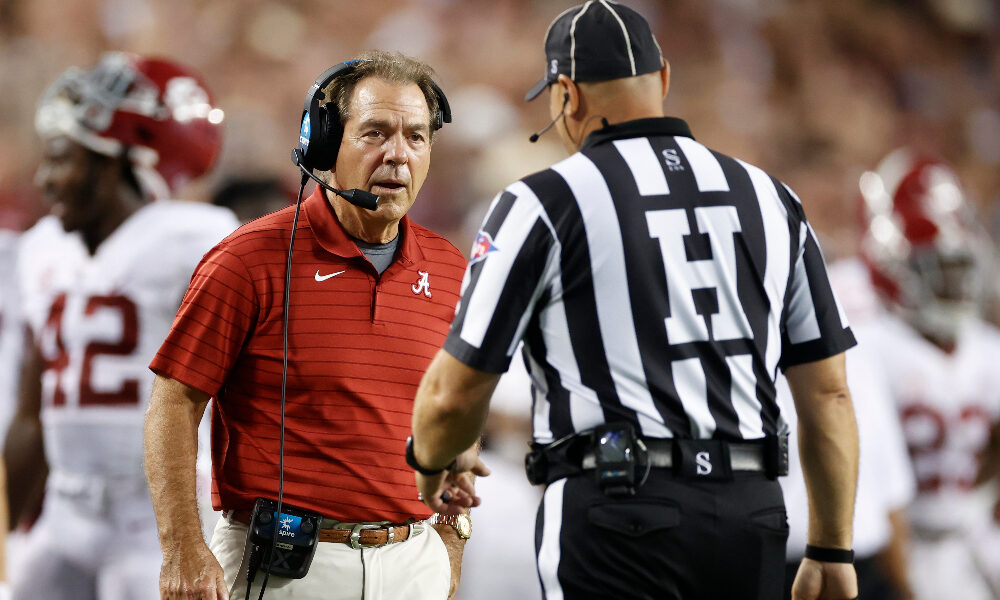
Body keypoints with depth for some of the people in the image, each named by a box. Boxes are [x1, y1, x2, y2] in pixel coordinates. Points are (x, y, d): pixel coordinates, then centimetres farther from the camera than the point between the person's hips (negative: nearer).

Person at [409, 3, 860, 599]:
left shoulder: (546, 202, -1)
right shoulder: (769, 199, 13)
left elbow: (454, 394, 0)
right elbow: (829, 394, 12)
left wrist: (433, 460, 22)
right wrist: (832, 552, 19)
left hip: (619, 511, -5)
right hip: (752, 518, 5)